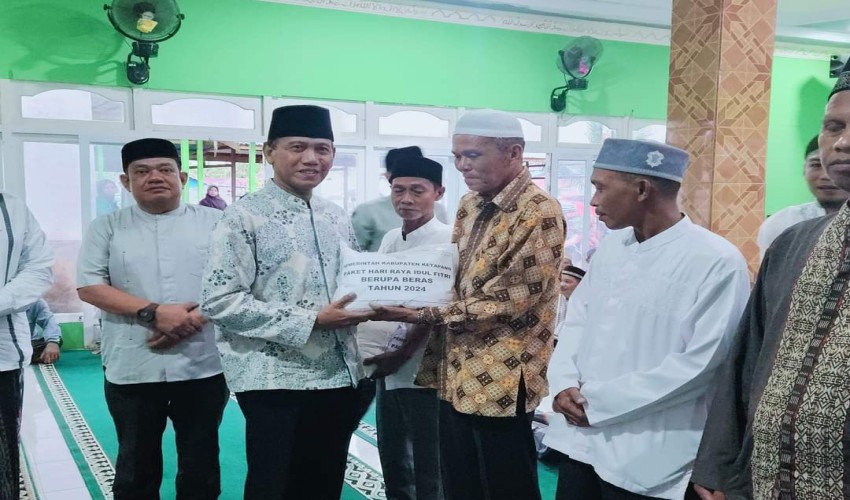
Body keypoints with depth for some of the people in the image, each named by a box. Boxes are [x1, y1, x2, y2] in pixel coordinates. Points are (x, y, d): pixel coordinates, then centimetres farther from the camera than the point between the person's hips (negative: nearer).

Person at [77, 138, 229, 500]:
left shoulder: (215, 223, 4)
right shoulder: (107, 227, 5)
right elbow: (88, 286, -3)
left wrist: (197, 316, -15)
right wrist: (153, 312, -15)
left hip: (203, 366, 0)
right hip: (132, 369, 1)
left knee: (201, 462, 11)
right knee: (136, 463, 13)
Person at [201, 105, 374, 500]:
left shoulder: (338, 218, 11)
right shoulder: (244, 217, -10)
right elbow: (220, 301, -17)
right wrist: (310, 321, -21)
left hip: (339, 377, 6)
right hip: (276, 381, -6)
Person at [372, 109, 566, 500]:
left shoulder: (540, 212, -15)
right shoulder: (469, 206, 11)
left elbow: (508, 302, -21)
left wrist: (423, 314, -21)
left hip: (502, 383, -8)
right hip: (457, 377, 8)